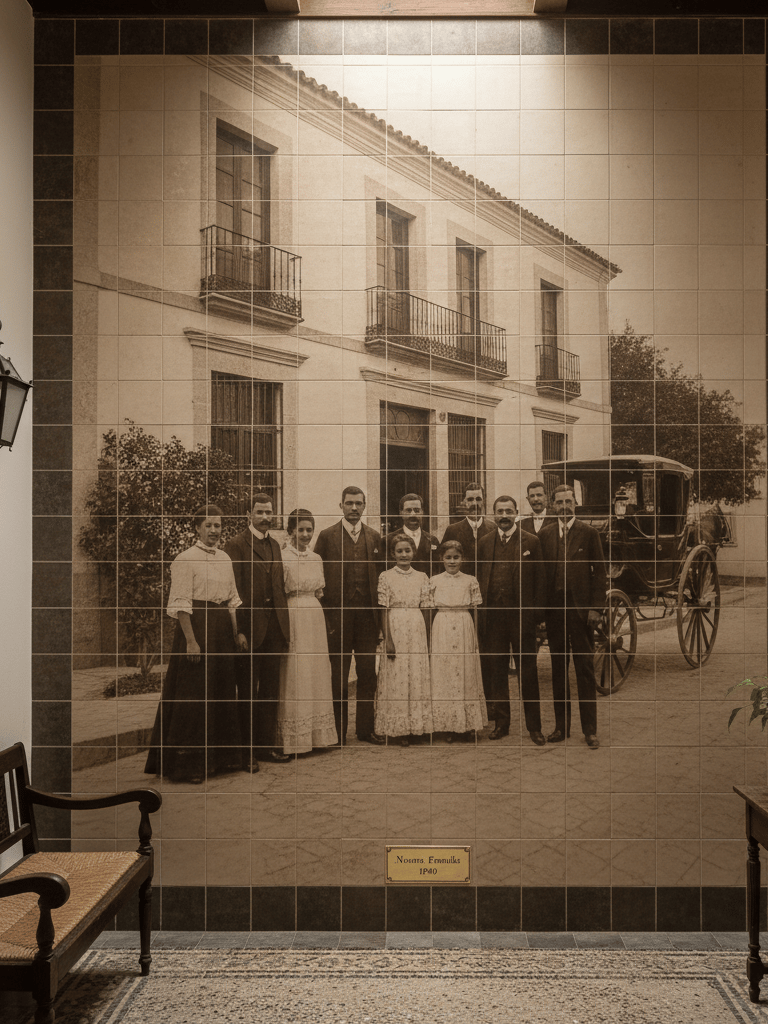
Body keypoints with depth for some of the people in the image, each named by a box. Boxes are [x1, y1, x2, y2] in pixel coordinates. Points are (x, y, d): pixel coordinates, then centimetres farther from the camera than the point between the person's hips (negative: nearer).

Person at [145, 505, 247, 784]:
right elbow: (181, 604, -14)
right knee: (193, 697, -1)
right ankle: (188, 764, 9)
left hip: (222, 631, 7)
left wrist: (236, 633, 12)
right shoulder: (185, 559, -10)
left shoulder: (225, 559, 11)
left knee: (222, 694, 13)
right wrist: (191, 640, -19)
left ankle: (217, 758, 26)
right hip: (196, 626, -7)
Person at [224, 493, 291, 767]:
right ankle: (245, 751, 12)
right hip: (250, 628, -6)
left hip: (274, 627, 6)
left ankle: (266, 745, 21)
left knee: (270, 690, 11)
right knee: (247, 692, 3)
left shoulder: (274, 545, 16)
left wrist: (285, 621, 8)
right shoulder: (236, 545, -6)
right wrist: (239, 630, -16)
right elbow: (234, 590, -11)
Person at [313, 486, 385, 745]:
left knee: (368, 673, 6)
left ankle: (365, 728, 17)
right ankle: (337, 732, 15)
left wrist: (379, 612, 1)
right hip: (338, 615, -2)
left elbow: (381, 576, 9)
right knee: (338, 677, 5)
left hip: (367, 615, 2)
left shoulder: (374, 537, 10)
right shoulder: (326, 536, 2)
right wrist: (324, 614, -6)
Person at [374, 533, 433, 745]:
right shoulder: (386, 576, 0)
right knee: (396, 679, 0)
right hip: (395, 630, -3)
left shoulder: (422, 577, 8)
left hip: (417, 632, 3)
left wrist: (426, 636, 4)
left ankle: (416, 725, 15)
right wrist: (388, 639, -9)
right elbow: (384, 610, -3)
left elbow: (424, 609, 9)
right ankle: (399, 729, 8)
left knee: (417, 676, 5)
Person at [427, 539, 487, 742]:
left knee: (467, 676, 3)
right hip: (442, 632, 0)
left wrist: (475, 636, 7)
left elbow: (474, 611, 8)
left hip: (464, 633, 0)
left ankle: (467, 727, 12)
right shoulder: (434, 581, 4)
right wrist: (430, 637, 3)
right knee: (443, 678, 1)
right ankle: (448, 727, 10)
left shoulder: (470, 581, 5)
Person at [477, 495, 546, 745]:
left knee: (527, 673, 4)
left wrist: (536, 611, -5)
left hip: (521, 615, -2)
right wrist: (481, 609, 0)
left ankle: (534, 727, 13)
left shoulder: (531, 542, 3)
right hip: (492, 617, 2)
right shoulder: (484, 543, 9)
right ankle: (500, 722, 21)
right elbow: (479, 579, 9)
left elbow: (539, 579, 1)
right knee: (495, 671, 8)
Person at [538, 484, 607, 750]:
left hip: (581, 608, -3)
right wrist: (542, 608, 1)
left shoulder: (589, 533, 1)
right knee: (558, 669, 9)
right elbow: (541, 572, 8)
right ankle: (561, 725, 19)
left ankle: (590, 729, 9)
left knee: (585, 669, 1)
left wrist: (596, 607, -8)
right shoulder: (545, 535, 8)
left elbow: (599, 572, 0)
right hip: (554, 610, 3)